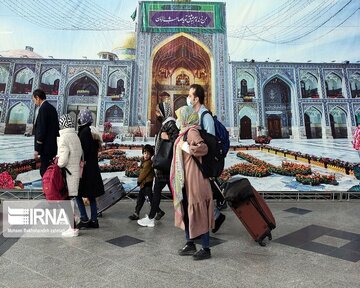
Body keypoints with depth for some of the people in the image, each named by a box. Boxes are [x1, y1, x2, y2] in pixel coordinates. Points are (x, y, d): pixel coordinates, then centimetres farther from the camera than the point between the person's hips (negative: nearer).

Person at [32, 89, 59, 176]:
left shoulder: (43, 109, -13)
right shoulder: (52, 108, 14)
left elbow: (41, 130, -18)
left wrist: (37, 149, -13)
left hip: (46, 147, -9)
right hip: (53, 146, 9)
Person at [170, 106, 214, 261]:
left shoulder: (191, 131, -13)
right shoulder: (185, 132, 14)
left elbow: (203, 148, -28)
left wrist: (186, 147, -27)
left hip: (194, 179, -9)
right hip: (185, 179, 10)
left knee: (198, 213, 0)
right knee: (186, 210, 15)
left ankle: (206, 249, 14)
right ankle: (190, 244, 29)